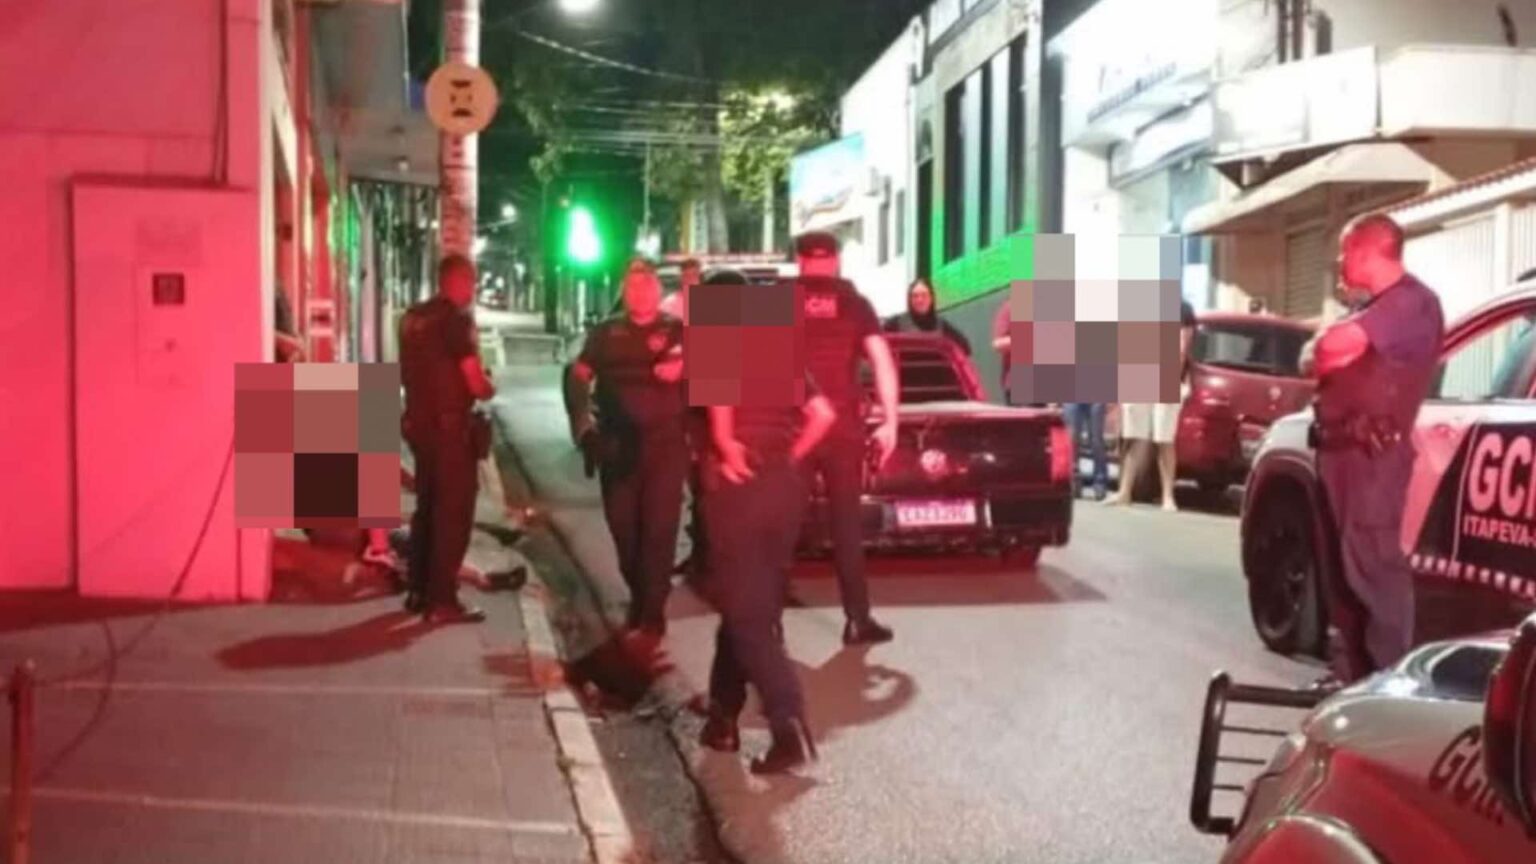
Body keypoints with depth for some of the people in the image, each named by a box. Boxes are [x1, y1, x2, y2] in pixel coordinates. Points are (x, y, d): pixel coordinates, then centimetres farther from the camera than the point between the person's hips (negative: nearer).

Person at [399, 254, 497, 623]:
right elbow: (476, 382, -17)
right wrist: (489, 388, 3)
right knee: (453, 513, -3)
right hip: (450, 425, -8)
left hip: (419, 422, 8)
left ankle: (418, 590, 23)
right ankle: (441, 601, -4)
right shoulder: (456, 319, -14)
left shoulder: (413, 317, 11)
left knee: (427, 507, 18)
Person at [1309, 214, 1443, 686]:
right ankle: (1350, 674, 16)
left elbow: (1334, 347, -19)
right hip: (1340, 446, 10)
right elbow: (1324, 356, 21)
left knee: (1371, 562, -12)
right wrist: (1326, 357, -1)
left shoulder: (1412, 301, -10)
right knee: (1342, 564, 10)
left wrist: (1325, 354, 2)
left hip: (1374, 450, -10)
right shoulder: (1371, 308, 24)